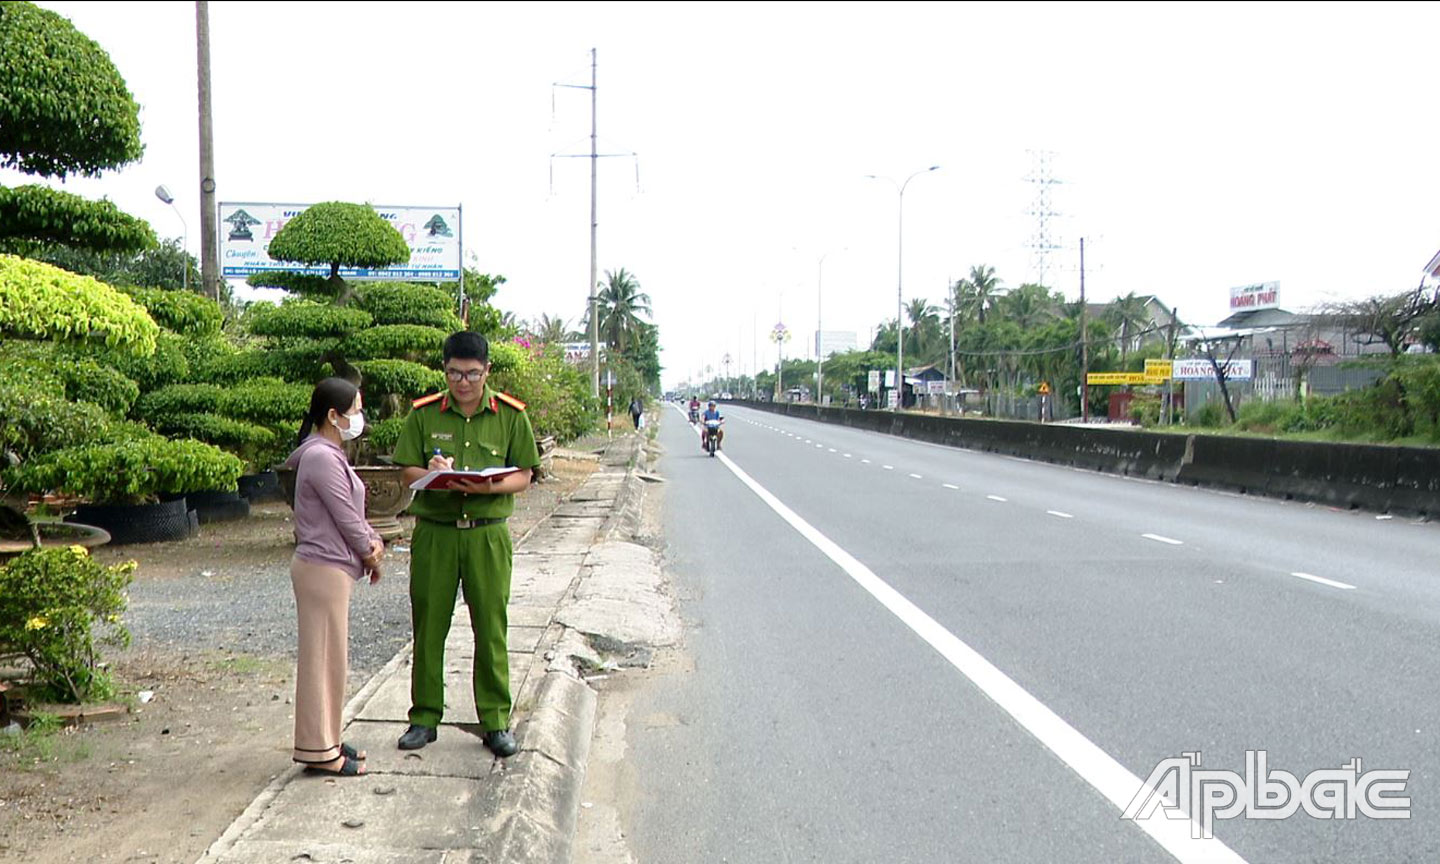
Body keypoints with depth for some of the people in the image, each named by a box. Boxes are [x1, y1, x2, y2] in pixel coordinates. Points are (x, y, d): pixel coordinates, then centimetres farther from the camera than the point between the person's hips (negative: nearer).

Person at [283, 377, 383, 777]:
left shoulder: (330, 454, 15)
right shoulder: (321, 458, -18)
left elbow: (353, 511, 18)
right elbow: (345, 516, -17)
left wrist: (373, 542, 2)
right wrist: (370, 553, -2)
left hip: (331, 568, 11)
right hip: (323, 569, -11)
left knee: (331, 656, 16)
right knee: (322, 658, -3)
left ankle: (325, 741, 26)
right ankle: (319, 751, 6)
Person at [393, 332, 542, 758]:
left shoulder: (511, 415, 1)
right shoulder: (423, 414, 3)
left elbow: (524, 475, 2)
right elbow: (408, 471, 6)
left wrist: (491, 486, -17)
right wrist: (432, 475, -16)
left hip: (487, 533, -1)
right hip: (433, 531, 1)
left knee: (491, 627, 2)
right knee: (428, 624, 6)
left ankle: (496, 721, 12)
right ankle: (425, 716, 19)